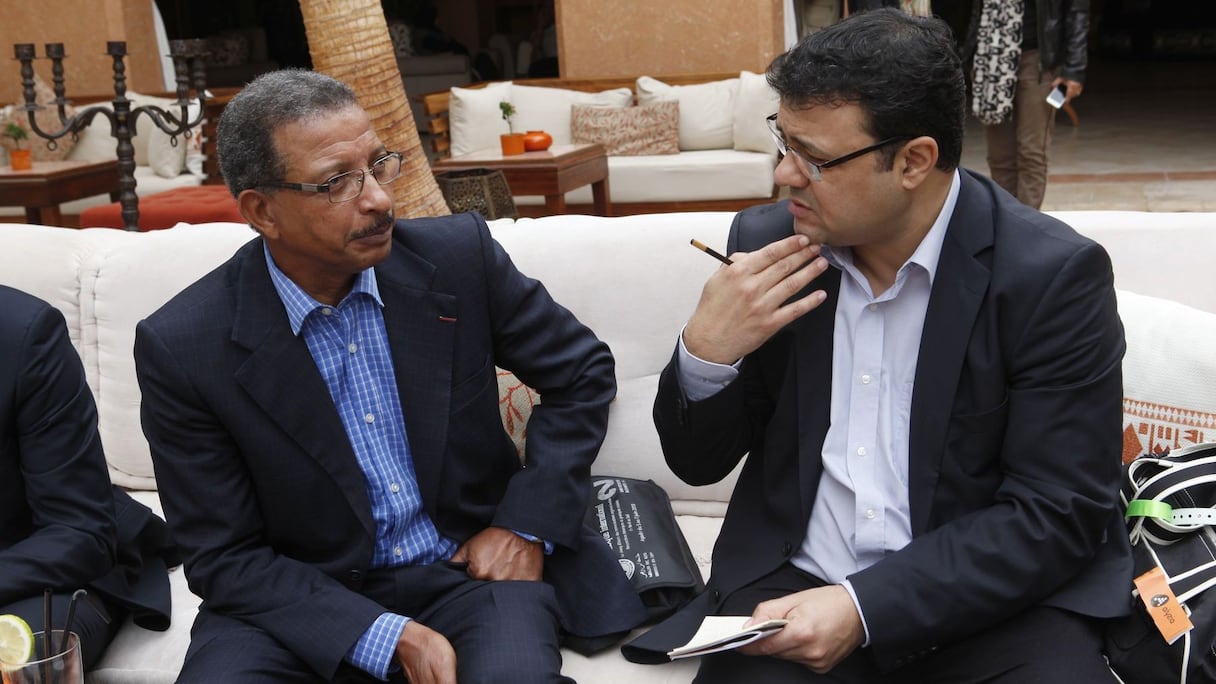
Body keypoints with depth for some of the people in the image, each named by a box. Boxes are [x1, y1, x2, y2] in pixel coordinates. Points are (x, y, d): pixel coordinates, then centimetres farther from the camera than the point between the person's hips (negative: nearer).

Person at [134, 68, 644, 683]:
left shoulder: (458, 257, -8)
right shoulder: (182, 349, -12)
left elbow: (582, 373, 6)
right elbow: (226, 557, -9)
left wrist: (529, 527, -4)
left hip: (470, 569, 1)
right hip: (306, 597, 0)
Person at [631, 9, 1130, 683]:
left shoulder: (1054, 275, -10)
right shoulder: (765, 242, 0)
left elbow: (1058, 517, -11)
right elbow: (698, 463, 6)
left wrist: (865, 608, -20)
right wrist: (705, 352, -14)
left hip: (988, 600, -1)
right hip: (793, 586, 2)